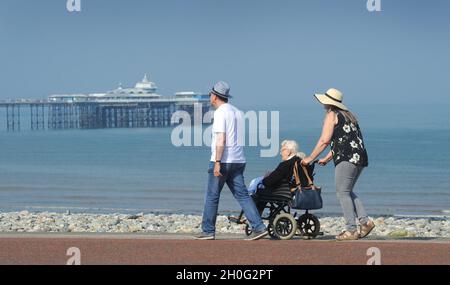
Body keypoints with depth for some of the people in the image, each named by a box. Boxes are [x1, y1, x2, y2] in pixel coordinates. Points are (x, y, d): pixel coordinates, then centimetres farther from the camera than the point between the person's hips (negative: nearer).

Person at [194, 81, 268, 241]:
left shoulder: (220, 113, -10)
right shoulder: (238, 112, 16)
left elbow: (221, 139, -19)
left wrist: (217, 162, -22)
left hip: (222, 161, -7)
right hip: (238, 160, 8)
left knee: (212, 196, 3)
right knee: (242, 195, 3)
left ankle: (208, 231, 8)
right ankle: (259, 227, -9)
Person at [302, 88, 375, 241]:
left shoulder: (332, 115, -2)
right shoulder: (347, 115, 24)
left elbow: (325, 141, -8)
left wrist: (310, 158, -1)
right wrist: (327, 159, 29)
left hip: (347, 158, -9)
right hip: (360, 157, 9)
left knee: (343, 192, -4)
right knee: (347, 191, 17)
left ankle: (351, 230, -8)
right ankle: (365, 221, 5)